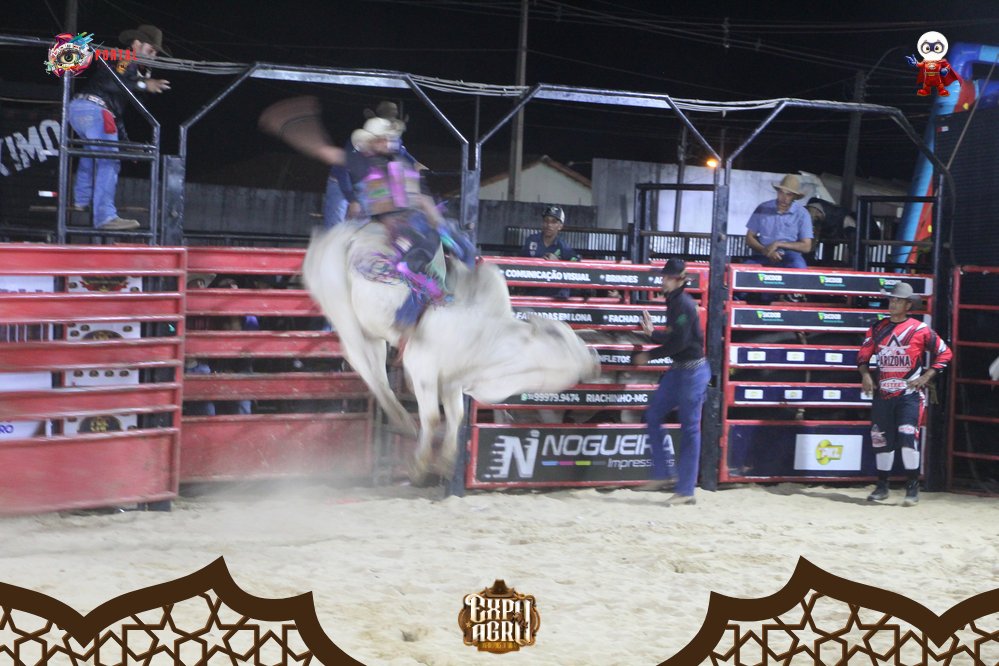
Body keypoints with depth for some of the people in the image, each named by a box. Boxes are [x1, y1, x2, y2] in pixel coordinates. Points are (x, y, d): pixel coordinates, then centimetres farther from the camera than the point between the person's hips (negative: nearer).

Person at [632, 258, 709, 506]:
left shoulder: (683, 304, -16)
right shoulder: (673, 303, 12)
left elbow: (679, 342, -22)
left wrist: (649, 356, -14)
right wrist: (652, 333, 9)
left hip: (692, 371, -10)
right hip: (678, 371, 10)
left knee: (689, 427, -4)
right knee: (653, 416, 10)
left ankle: (686, 490, -1)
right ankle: (662, 474, 17)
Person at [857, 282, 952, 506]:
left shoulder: (920, 330, -4)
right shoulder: (878, 328, 8)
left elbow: (944, 353, 2)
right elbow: (864, 354, 13)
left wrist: (926, 376, -6)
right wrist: (865, 374, -6)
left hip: (909, 393, -4)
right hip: (882, 394, 4)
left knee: (908, 436, -14)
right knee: (881, 439, 7)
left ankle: (912, 488, -6)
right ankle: (882, 487, 19)